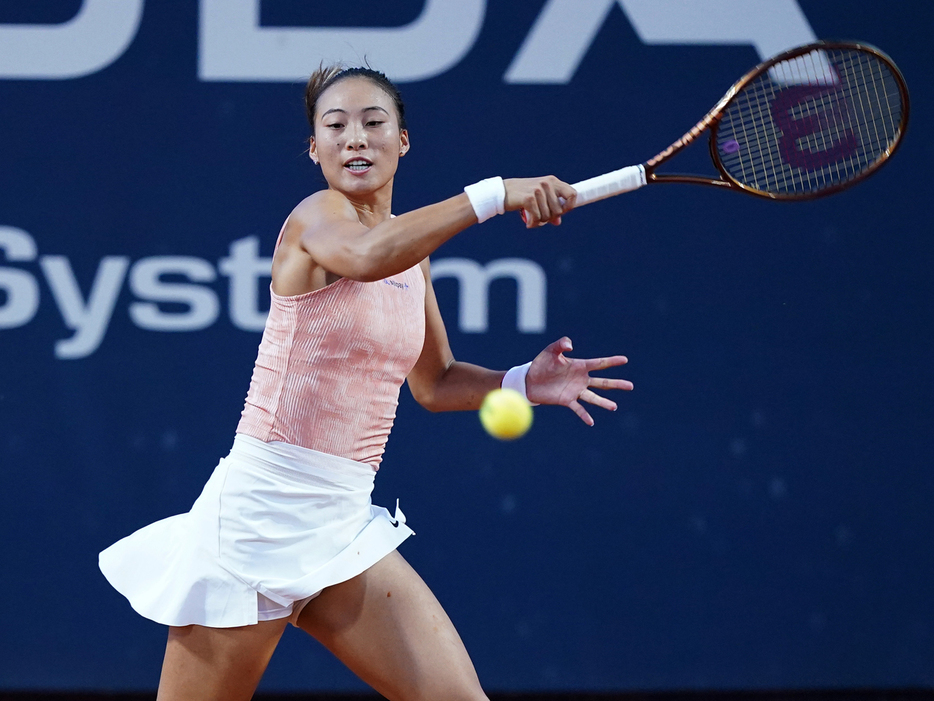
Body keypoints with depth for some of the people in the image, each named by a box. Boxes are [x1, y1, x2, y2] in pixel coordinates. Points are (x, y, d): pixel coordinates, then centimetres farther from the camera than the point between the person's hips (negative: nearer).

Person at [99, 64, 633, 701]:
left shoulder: (412, 250, 13)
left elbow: (434, 382, 25)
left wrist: (522, 383, 7)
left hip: (344, 524, 7)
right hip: (258, 516, -7)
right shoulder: (316, 216, -9)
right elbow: (366, 254, -35)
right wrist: (496, 194, -35)